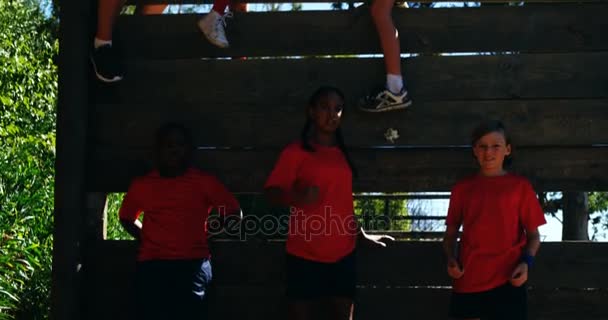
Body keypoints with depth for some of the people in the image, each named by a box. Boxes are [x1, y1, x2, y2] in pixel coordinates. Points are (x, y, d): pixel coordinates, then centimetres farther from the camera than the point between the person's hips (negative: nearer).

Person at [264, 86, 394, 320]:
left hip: (342, 253, 5)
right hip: (305, 254, -5)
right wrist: (298, 197, -30)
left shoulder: (342, 154, 15)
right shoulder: (296, 152, -3)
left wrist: (362, 233, 28)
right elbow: (272, 192, -12)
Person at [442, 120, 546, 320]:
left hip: (507, 282, -2)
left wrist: (526, 262, -11)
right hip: (467, 282, 2)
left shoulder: (520, 186, 6)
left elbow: (533, 235, 7)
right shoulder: (462, 188, 12)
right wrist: (451, 259, -4)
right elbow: (451, 234, 16)